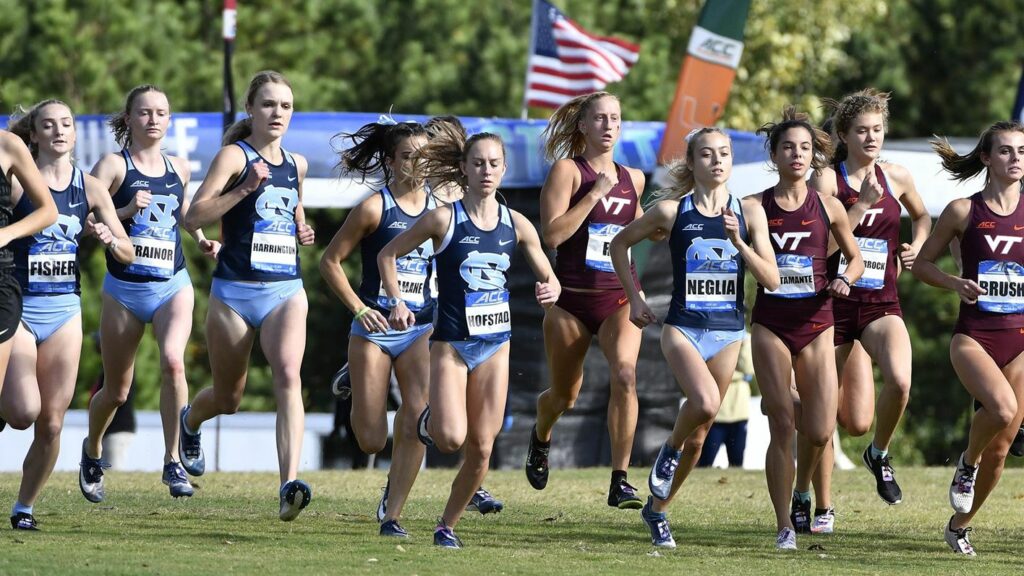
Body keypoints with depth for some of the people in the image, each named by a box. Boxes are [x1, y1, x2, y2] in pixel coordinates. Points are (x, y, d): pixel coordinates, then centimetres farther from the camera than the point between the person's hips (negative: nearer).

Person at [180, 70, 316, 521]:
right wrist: (246, 187, -23)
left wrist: (302, 231, 11)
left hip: (285, 290, 3)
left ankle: (290, 484, -33)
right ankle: (190, 421, 50)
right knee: (228, 398, 12)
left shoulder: (296, 165, 12)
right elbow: (193, 217, -14)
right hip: (235, 291, -3)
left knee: (288, 374, -24)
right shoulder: (234, 155, -4)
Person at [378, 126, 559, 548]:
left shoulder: (516, 225, 2)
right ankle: (429, 419, 19)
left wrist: (551, 291, -13)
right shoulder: (445, 220, -7)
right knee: (451, 439, -18)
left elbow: (548, 277, 10)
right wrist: (396, 301, -8)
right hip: (451, 342, -3)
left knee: (482, 447, 0)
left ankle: (448, 525, 16)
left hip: (495, 343, 3)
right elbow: (388, 254, 2)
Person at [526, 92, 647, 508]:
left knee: (624, 374, -25)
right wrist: (595, 193, -19)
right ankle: (541, 439, 51)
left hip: (620, 298, 2)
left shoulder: (633, 179, 10)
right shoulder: (567, 170, -6)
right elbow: (552, 233, -17)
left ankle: (620, 482, -25)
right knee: (564, 396, 13)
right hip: (572, 298, -2)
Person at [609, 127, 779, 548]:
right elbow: (620, 244, 12)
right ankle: (669, 451, 1)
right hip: (683, 327, -3)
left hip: (728, 331, 3)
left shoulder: (748, 212, 1)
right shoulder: (672, 210, -3)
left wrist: (738, 242, -16)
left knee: (700, 433, 8)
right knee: (704, 401, -29)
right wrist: (634, 299, 8)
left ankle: (657, 508, 26)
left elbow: (772, 279, -3)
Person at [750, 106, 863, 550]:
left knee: (820, 433, -6)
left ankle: (804, 487, 29)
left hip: (815, 325, 1)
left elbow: (855, 259, 13)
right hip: (770, 325, -1)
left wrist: (845, 279, -6)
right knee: (781, 428, -5)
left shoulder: (828, 207, 3)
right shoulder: (755, 207, -1)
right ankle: (784, 526, 4)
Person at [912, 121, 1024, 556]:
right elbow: (922, 264, 5)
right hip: (973, 336, -3)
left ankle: (960, 525, 25)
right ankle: (967, 464, 0)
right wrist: (956, 284, -13)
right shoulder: (964, 211, -2)